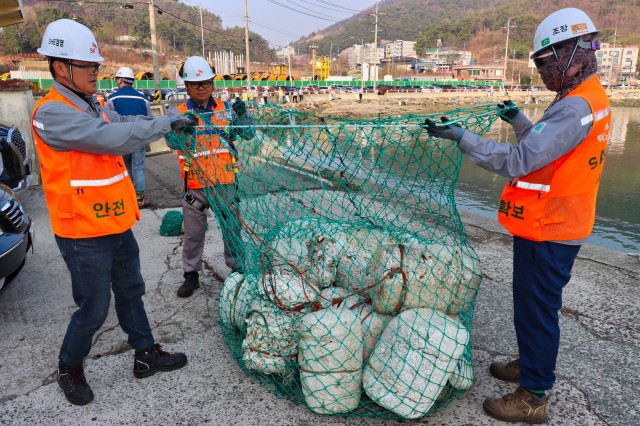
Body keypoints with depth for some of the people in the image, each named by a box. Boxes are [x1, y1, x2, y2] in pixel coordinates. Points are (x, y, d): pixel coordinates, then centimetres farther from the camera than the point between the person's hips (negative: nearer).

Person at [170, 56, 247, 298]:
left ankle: (237, 268, 30)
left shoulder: (225, 108, 4)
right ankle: (191, 275, 27)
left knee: (232, 228, 12)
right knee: (193, 233, 11)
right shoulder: (179, 113, -1)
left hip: (225, 182, 1)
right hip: (194, 185, -1)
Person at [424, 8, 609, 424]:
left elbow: (518, 161, -31)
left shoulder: (576, 107, -24)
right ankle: (531, 363, 43)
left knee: (537, 310, 3)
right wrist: (519, 120, 23)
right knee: (534, 304, 23)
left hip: (547, 233, -10)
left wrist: (461, 136, -29)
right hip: (557, 225, 10)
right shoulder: (590, 98, 9)